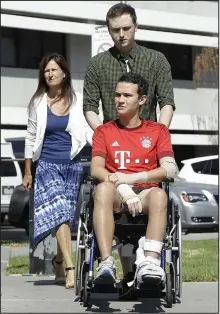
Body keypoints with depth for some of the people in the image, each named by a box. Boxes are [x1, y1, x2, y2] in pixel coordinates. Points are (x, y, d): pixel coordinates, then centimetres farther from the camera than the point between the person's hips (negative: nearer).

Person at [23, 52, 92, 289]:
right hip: (48, 164, -1)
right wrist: (27, 171, 10)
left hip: (73, 164, 1)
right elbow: (31, 137, 11)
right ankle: (70, 267, -25)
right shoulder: (38, 102, 7)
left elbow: (88, 131, 1)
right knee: (59, 212, -18)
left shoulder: (77, 101, 5)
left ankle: (58, 261, 27)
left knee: (66, 215, 6)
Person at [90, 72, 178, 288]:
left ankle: (149, 263, -53)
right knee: (103, 188, -36)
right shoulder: (103, 131, 14)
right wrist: (123, 188, -19)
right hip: (116, 195, 0)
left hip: (145, 193, 0)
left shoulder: (158, 130, 14)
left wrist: (130, 178, -13)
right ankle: (106, 264, -48)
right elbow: (96, 170, -1)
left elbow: (170, 169, 0)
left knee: (159, 194, -36)